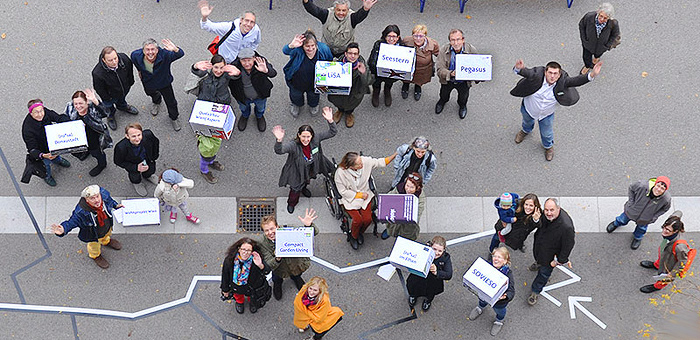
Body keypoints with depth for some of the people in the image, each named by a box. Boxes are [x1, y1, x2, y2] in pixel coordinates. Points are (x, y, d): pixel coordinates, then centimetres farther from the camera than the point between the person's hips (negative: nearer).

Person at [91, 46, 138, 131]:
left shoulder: (124, 59, -35)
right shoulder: (98, 73, -45)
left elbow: (130, 69, -9)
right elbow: (99, 89, -24)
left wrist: (130, 82, 6)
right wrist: (107, 99, -11)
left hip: (125, 88, 3)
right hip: (110, 94, -3)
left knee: (122, 99, 38)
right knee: (108, 105, 30)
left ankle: (122, 106, 73)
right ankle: (110, 116, 64)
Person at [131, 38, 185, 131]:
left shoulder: (164, 55, -43)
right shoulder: (136, 55, -34)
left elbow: (181, 54, -54)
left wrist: (175, 49, -79)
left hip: (164, 83, -2)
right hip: (148, 83, 2)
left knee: (171, 102, 19)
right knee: (151, 93, 36)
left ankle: (173, 118, 52)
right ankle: (157, 101, 76)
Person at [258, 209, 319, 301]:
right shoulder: (262, 243, -25)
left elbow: (314, 233, -28)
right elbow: (269, 265, -25)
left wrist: (309, 226, -53)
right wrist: (277, 259, -49)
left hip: (296, 263, -1)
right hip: (280, 267, 1)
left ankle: (295, 276, 42)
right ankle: (277, 283, 27)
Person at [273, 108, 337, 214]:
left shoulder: (315, 139, -26)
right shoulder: (293, 145, -39)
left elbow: (332, 133, -22)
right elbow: (278, 150, -54)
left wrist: (330, 121, -41)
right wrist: (279, 140, -75)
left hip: (310, 171, 4)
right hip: (296, 173, -4)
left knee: (306, 181, 36)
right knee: (295, 191, 19)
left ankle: (303, 188, 74)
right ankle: (291, 203, 55)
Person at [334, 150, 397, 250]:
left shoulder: (365, 161, -21)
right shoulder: (340, 173, -28)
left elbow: (380, 162, -6)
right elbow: (343, 191, -16)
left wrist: (395, 155, -17)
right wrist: (359, 195, -14)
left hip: (364, 194, 3)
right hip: (350, 198, -3)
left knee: (368, 219, -12)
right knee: (358, 220, -19)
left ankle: (360, 233, 22)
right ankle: (353, 236, 14)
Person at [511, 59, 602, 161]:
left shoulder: (562, 81, -31)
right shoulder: (537, 75, -36)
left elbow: (576, 80, -40)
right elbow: (526, 72, -48)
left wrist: (591, 75, -58)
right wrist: (519, 68, -75)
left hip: (547, 114, 1)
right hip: (529, 109, -1)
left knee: (547, 133, 26)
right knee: (527, 122, 35)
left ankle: (548, 146, 61)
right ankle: (526, 130, 73)